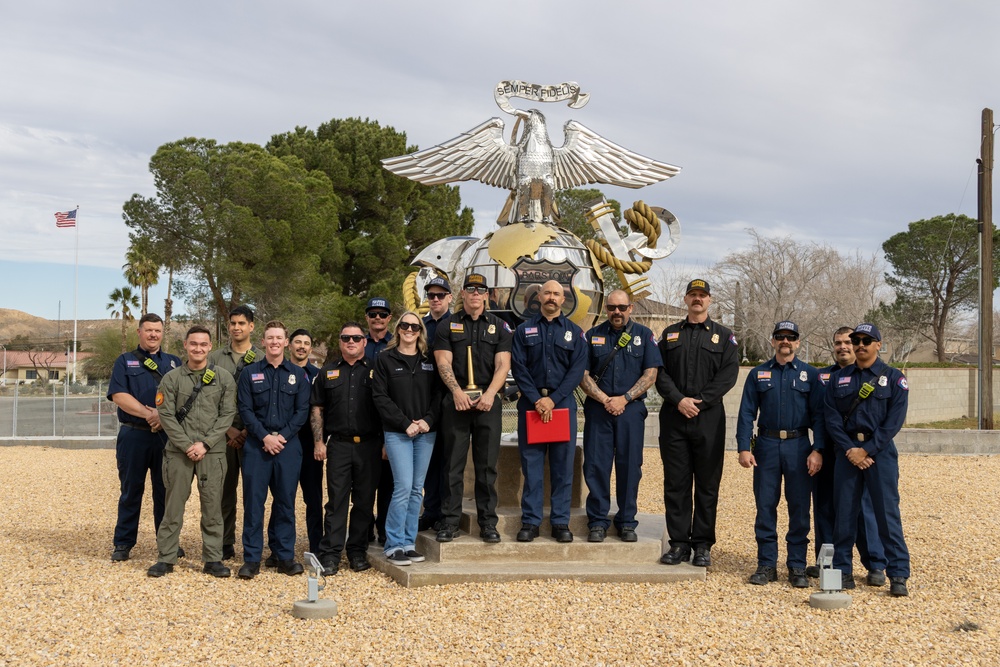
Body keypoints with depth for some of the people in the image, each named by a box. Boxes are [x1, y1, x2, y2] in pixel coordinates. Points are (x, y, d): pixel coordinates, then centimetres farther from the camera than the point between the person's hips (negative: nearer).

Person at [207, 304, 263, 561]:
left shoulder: (262, 360, 4)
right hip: (223, 434, 2)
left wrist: (248, 431, -9)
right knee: (224, 490, 5)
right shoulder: (215, 358, 9)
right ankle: (225, 544, 13)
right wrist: (228, 429, -6)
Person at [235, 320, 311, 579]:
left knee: (286, 502, 5)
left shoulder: (298, 374, 8)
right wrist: (264, 436, -11)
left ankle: (286, 556, 12)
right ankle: (251, 560, 4)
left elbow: (302, 410, 3)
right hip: (256, 445, -1)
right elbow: (245, 409, 0)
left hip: (288, 445, 1)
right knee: (253, 502, -1)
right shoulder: (250, 373, 6)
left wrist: (283, 436, -9)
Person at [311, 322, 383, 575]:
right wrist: (318, 441, 2)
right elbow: (317, 409, 11)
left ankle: (358, 552, 15)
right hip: (339, 444, 0)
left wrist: (385, 443, -1)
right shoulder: (328, 371, 11)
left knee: (364, 500, 5)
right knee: (337, 500, -1)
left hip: (369, 445, 0)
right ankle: (330, 554, 0)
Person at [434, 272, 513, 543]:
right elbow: (443, 362, 0)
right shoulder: (448, 325, 9)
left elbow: (503, 365, 2)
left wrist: (489, 394, -13)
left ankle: (488, 522, 9)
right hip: (455, 401, -1)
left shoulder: (499, 326, 11)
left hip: (488, 401, 1)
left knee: (487, 465, 3)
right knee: (453, 464, 0)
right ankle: (450, 522, 6)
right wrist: (457, 391, -16)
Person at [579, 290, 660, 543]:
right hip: (598, 409, 0)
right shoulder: (593, 336, 9)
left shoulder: (644, 335, 7)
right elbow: (583, 375, 3)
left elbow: (650, 374, 0)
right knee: (596, 465, -1)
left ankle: (627, 522, 12)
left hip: (631, 409, 0)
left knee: (629, 465, 2)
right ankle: (598, 522, 8)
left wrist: (624, 399, -9)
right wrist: (605, 399, -10)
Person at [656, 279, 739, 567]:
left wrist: (700, 401, -13)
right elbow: (660, 372, 5)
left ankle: (703, 544, 8)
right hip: (674, 417, 1)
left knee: (707, 483, 2)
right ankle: (679, 542, 9)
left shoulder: (723, 336, 9)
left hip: (709, 418, -1)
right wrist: (678, 400, -12)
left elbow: (729, 374, -2)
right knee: (675, 482, 3)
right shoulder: (670, 334, 14)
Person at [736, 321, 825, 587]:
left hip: (799, 447, -1)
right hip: (767, 446, 1)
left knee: (799, 508, 1)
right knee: (765, 506, 2)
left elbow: (819, 415, 3)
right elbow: (746, 413, 5)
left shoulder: (810, 374, 7)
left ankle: (797, 567, 9)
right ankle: (766, 564, 10)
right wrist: (744, 448, -5)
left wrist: (817, 450, -8)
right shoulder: (758, 374, 9)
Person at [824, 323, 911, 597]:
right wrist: (849, 449, -10)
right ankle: (842, 570, 12)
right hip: (847, 450, 3)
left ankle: (898, 574, -2)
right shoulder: (838, 378, 11)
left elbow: (894, 420, -5)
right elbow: (832, 417, 4)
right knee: (844, 512, 4)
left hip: (880, 451, -3)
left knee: (887, 512, -5)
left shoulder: (893, 378, 3)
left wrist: (867, 450, -12)